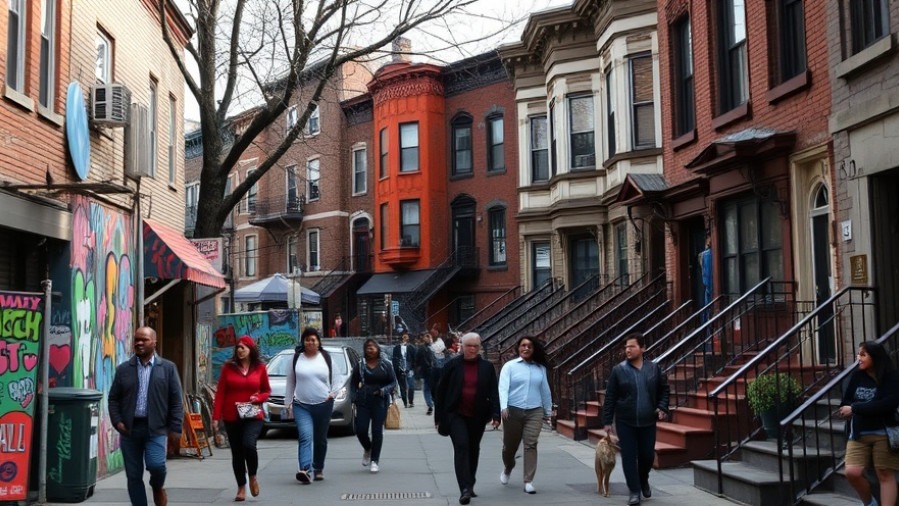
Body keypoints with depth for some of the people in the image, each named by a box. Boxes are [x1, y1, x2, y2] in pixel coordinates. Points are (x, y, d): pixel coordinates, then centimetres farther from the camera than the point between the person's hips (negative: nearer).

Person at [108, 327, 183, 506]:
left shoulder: (168, 368, 4)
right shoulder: (123, 369, 9)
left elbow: (176, 400, 2)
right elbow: (113, 398, 11)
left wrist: (175, 428, -4)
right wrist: (117, 421, -3)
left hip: (155, 428, -2)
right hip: (129, 428, 3)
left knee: (156, 465, -18)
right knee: (133, 476, 4)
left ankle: (158, 488, 16)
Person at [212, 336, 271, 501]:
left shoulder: (260, 367, 1)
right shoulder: (228, 367, 0)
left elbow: (267, 391, 12)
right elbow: (220, 393, 0)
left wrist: (258, 398, -10)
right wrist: (216, 416, -6)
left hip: (253, 416, -1)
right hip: (231, 417, 1)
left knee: (249, 445, -22)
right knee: (237, 452, 8)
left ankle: (252, 477, 5)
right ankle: (241, 487, 23)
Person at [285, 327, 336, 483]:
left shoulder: (326, 357, 5)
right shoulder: (296, 358, 4)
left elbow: (334, 378, 14)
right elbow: (290, 382, 8)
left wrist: (332, 392, -2)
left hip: (324, 404, 1)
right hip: (301, 406, -1)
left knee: (321, 439, 10)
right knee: (305, 437, -17)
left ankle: (318, 469, 24)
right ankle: (305, 470, -28)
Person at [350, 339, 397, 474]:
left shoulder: (385, 364, 3)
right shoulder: (360, 365, 5)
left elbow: (393, 382, 4)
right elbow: (353, 383, 11)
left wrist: (384, 390, -14)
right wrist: (354, 397, -3)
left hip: (380, 402, -1)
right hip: (363, 402, 1)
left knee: (377, 431, -2)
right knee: (360, 430, -4)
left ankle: (374, 461, 9)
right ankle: (367, 449, 28)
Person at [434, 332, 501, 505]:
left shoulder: (487, 367, 4)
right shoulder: (452, 365, 0)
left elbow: (494, 393, 1)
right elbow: (441, 391, 3)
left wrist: (496, 415, -9)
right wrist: (439, 416, 1)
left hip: (477, 416, 3)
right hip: (456, 414, -2)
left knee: (473, 450, 12)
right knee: (461, 446, -16)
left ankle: (469, 486, 27)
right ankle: (465, 488, -21)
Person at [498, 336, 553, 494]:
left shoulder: (540, 368, 10)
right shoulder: (510, 366, 1)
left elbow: (545, 391, 17)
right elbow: (503, 387, -9)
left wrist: (548, 412, 20)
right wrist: (503, 407, -23)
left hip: (534, 412, 1)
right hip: (513, 410, -1)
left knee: (531, 445, -8)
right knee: (510, 445, 10)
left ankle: (528, 481, -5)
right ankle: (507, 469, 40)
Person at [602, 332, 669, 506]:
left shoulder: (654, 368, 1)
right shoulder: (618, 370, -5)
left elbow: (664, 389, 12)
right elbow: (610, 397, -3)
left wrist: (662, 407, -4)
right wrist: (607, 421, -5)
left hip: (648, 421, 2)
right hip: (625, 422, -2)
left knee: (647, 455, 10)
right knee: (629, 457, -2)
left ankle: (643, 480, 38)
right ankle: (634, 491, 7)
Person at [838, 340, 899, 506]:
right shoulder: (857, 376, 4)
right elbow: (845, 404, 6)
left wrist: (855, 409, -15)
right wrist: (871, 408, -10)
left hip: (883, 433, -3)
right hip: (858, 433, 3)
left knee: (885, 475, 0)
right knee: (852, 472, -7)